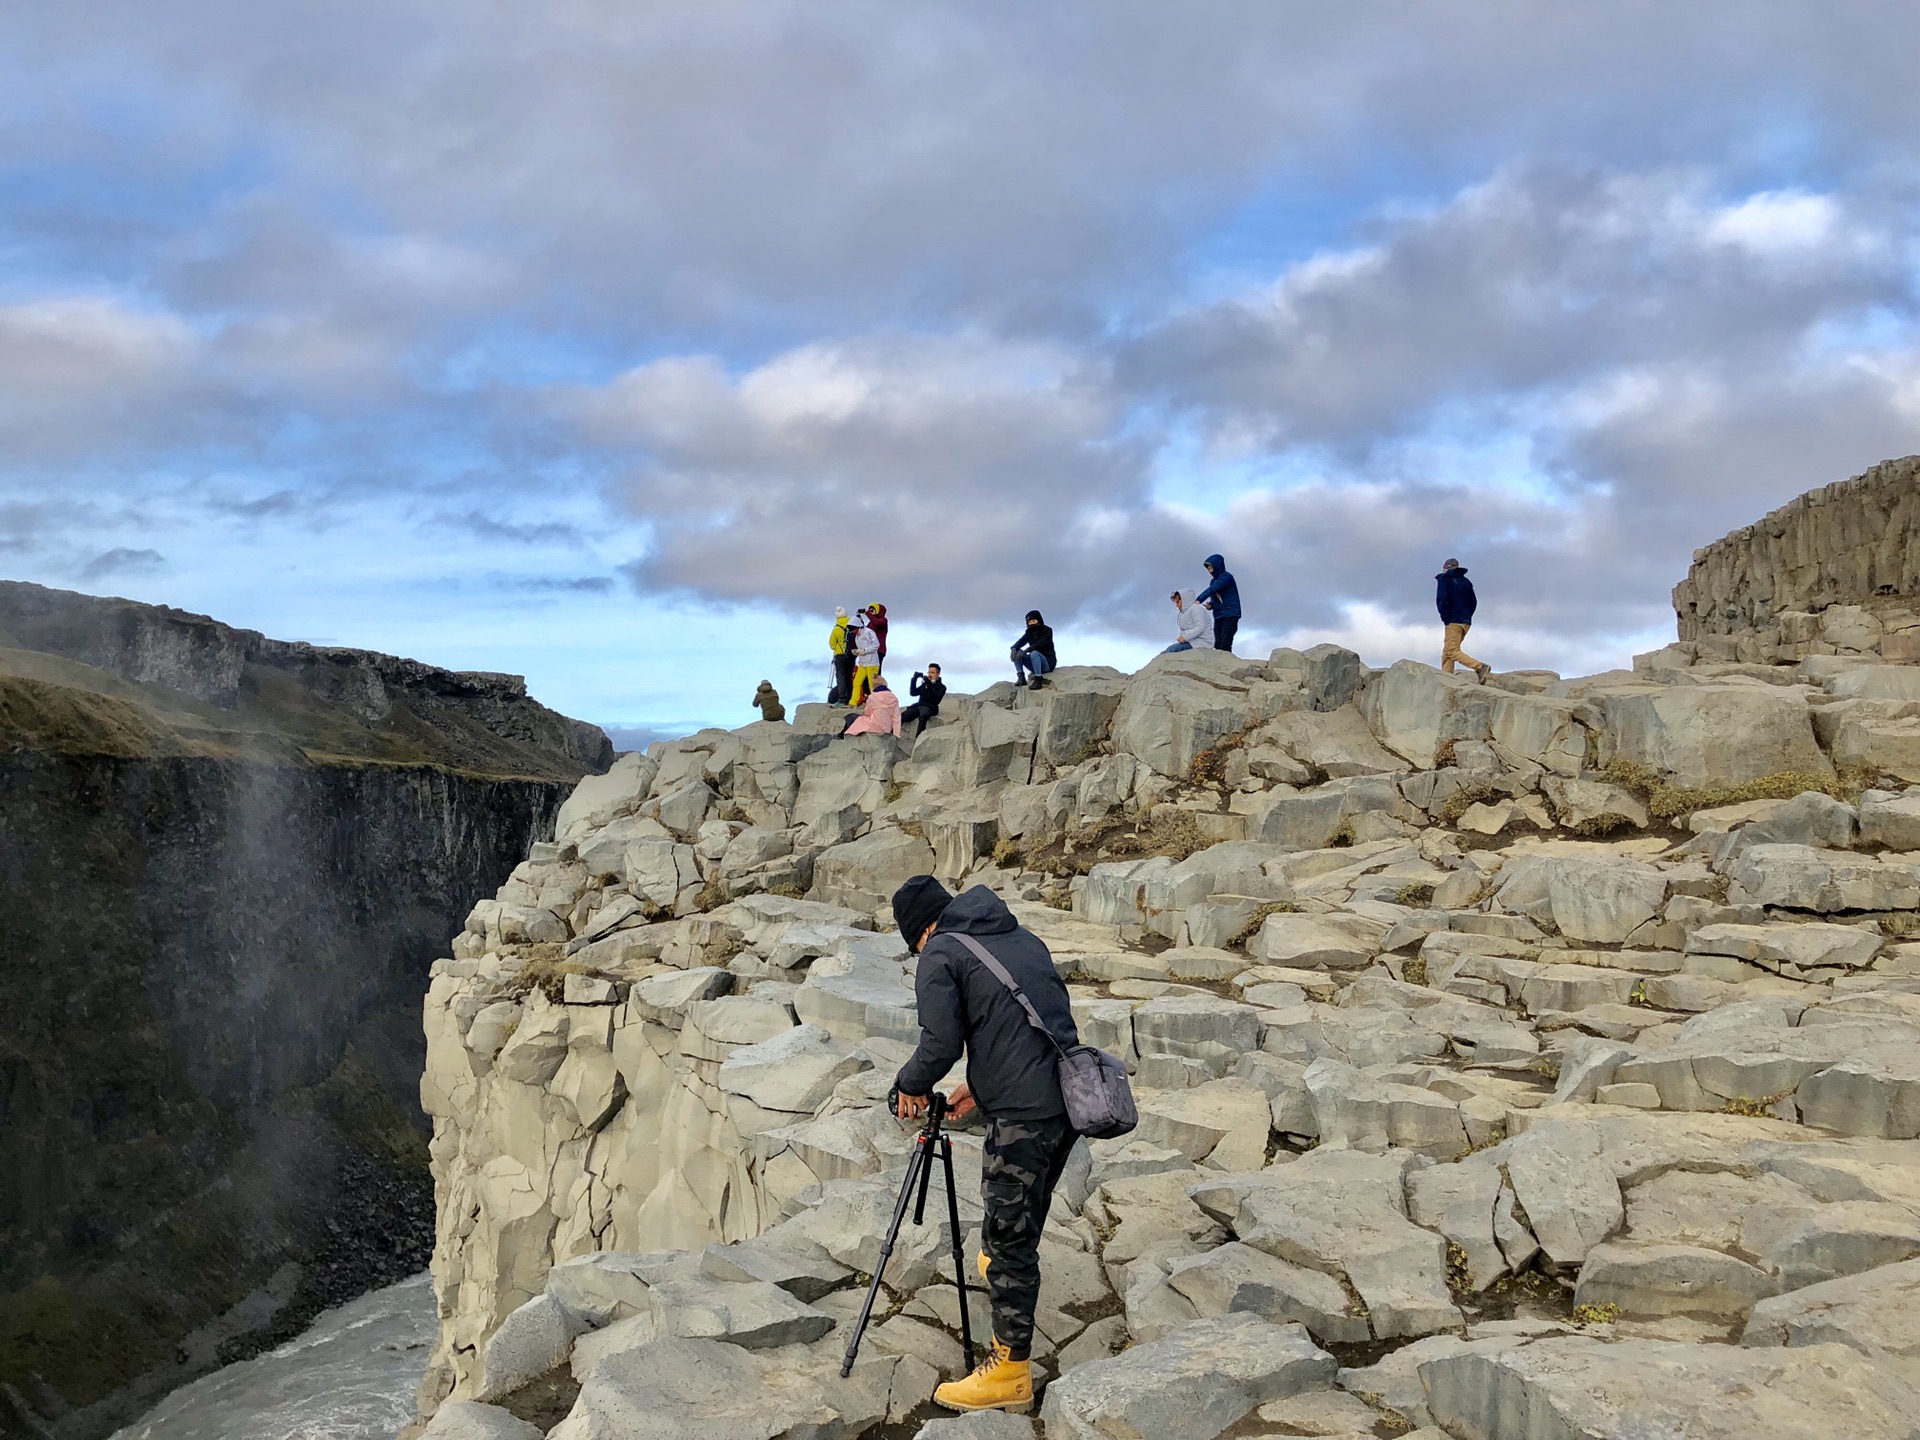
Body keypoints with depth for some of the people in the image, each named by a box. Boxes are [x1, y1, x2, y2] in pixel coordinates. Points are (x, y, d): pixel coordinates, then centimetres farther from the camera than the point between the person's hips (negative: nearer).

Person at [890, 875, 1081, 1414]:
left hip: (1023, 1113, -8)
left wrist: (910, 1085, 9)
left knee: (1012, 1240, 1)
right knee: (1026, 1207, 28)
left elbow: (941, 1044, -11)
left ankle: (1010, 1371, 8)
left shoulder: (939, 954, -3)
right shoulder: (1022, 937, 19)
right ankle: (996, 1265, 49)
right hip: (1068, 1099, 8)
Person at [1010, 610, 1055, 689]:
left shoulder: (1047, 630, -7)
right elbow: (1021, 642, -3)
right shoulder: (1029, 633, 10)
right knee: (1017, 652, -10)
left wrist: (1027, 650, -34)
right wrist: (1014, 648, -26)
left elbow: (1041, 643, -23)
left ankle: (1038, 680, -34)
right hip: (1035, 665, 6)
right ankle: (1021, 677, -21)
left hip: (1048, 663, -6)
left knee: (1034, 653, -35)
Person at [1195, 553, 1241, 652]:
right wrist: (1210, 605, -1)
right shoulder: (1214, 581, 16)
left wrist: (1199, 600, -31)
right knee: (1218, 645, -1)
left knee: (1225, 644, -18)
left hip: (1230, 615, -8)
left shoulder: (1227, 577, -8)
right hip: (1218, 617, 8)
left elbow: (1212, 589, -22)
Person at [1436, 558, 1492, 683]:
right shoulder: (1466, 581, 19)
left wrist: (1445, 617, -7)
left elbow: (1442, 599, -14)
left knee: (1452, 651, -14)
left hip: (1453, 621, -8)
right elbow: (1473, 602, 16)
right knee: (1447, 651, 12)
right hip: (1466, 622, 8)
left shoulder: (1444, 579, -1)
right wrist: (1467, 616, 15)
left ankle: (1479, 667, -30)